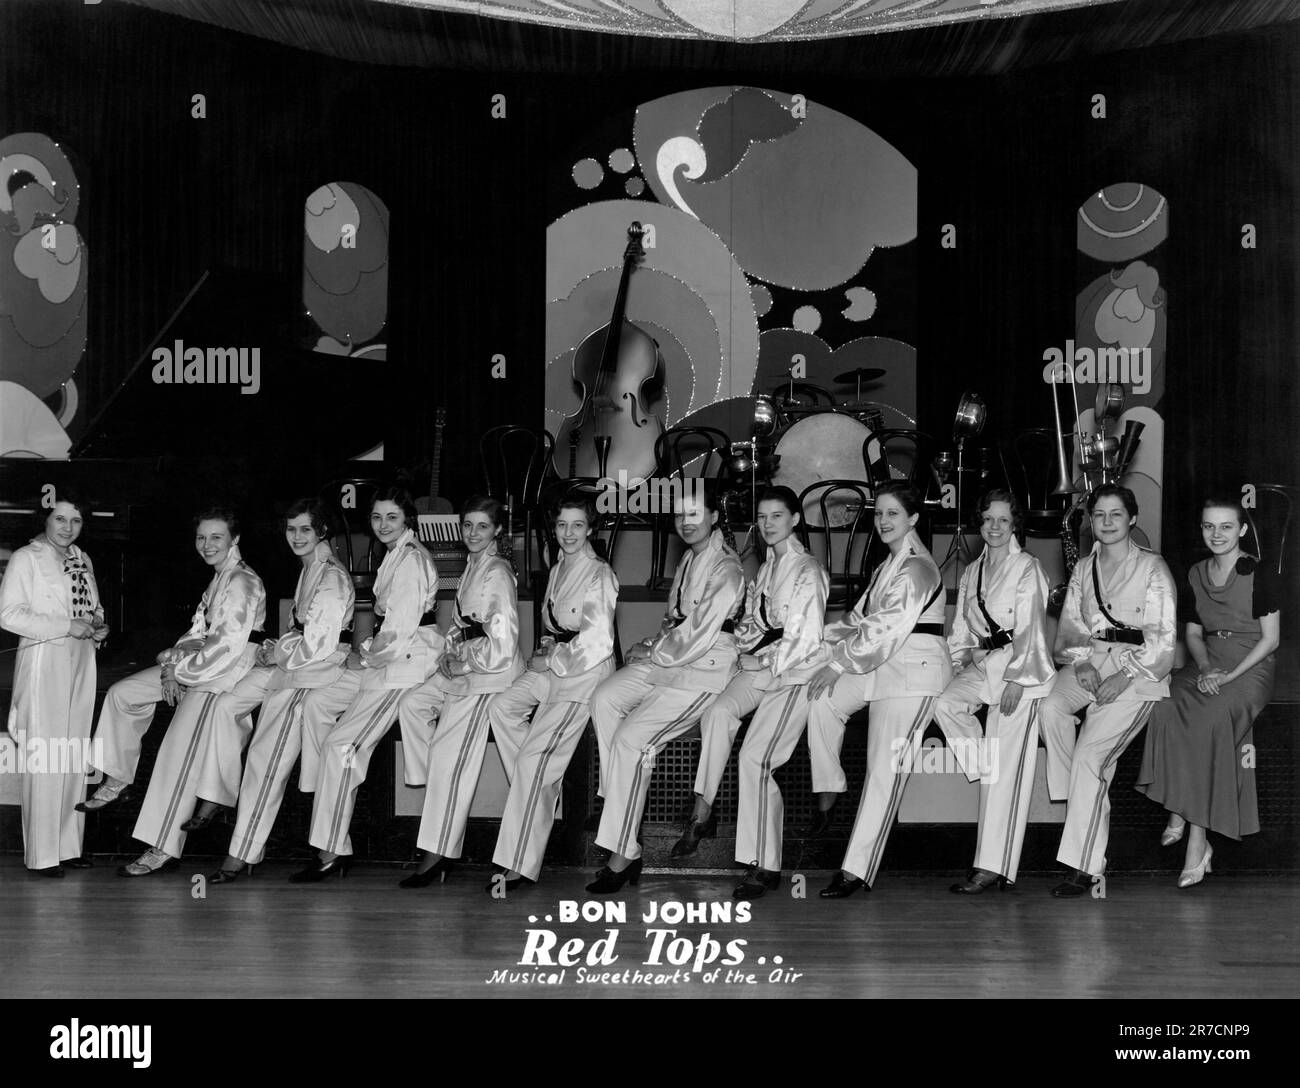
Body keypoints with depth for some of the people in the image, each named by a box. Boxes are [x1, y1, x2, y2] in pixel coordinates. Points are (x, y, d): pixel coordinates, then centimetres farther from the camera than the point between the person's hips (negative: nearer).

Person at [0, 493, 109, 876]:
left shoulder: (83, 560, 17)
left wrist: (98, 627, 4)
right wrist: (67, 626, -16)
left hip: (81, 661, 7)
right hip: (43, 661, -7)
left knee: (76, 756, 7)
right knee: (45, 758, -8)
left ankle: (68, 846, 13)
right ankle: (41, 854, -4)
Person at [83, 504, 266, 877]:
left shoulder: (242, 584, -19)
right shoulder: (219, 577, 11)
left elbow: (226, 647, -24)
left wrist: (178, 665, -13)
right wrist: (174, 666, -1)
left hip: (220, 679, -10)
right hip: (196, 667, 10)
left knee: (177, 759, -9)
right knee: (122, 693, 9)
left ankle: (162, 848, -1)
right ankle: (117, 779, 18)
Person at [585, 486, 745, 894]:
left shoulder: (726, 571, -14)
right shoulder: (688, 561, 15)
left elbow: (696, 639, -18)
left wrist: (650, 652, -7)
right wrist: (650, 645, 6)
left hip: (703, 673, -9)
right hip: (668, 660, 9)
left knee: (630, 738, -20)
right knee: (604, 699, -15)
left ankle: (622, 855, -15)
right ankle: (617, 803, -12)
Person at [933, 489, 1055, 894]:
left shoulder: (1027, 568, -3)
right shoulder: (971, 572, 17)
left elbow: (1030, 628, -9)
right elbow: (961, 627, 20)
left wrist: (1015, 679, -16)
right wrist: (963, 657, 2)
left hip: (1020, 667, -7)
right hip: (980, 663, 7)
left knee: (1006, 767, -10)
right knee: (944, 704, -25)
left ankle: (992, 866, -12)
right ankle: (987, 772, -7)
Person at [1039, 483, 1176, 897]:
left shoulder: (1152, 568, 0)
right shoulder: (1083, 568, 16)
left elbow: (1160, 639, -5)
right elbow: (1070, 626, 12)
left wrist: (1124, 676, -16)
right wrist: (1082, 663, -8)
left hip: (1139, 671, -5)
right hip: (1089, 662, 5)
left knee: (1089, 753, -20)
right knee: (1050, 706, -28)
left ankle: (1083, 866, -19)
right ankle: (1078, 796, -16)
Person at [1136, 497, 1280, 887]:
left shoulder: (1259, 574, -4)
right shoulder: (1196, 575, 13)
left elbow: (1270, 639, -5)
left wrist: (1230, 675, -14)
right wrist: (1205, 668, -2)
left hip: (1250, 669, -5)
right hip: (1207, 666, 5)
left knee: (1208, 718, -33)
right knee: (1165, 708, -27)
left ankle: (1197, 840, -30)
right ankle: (1177, 815, -25)